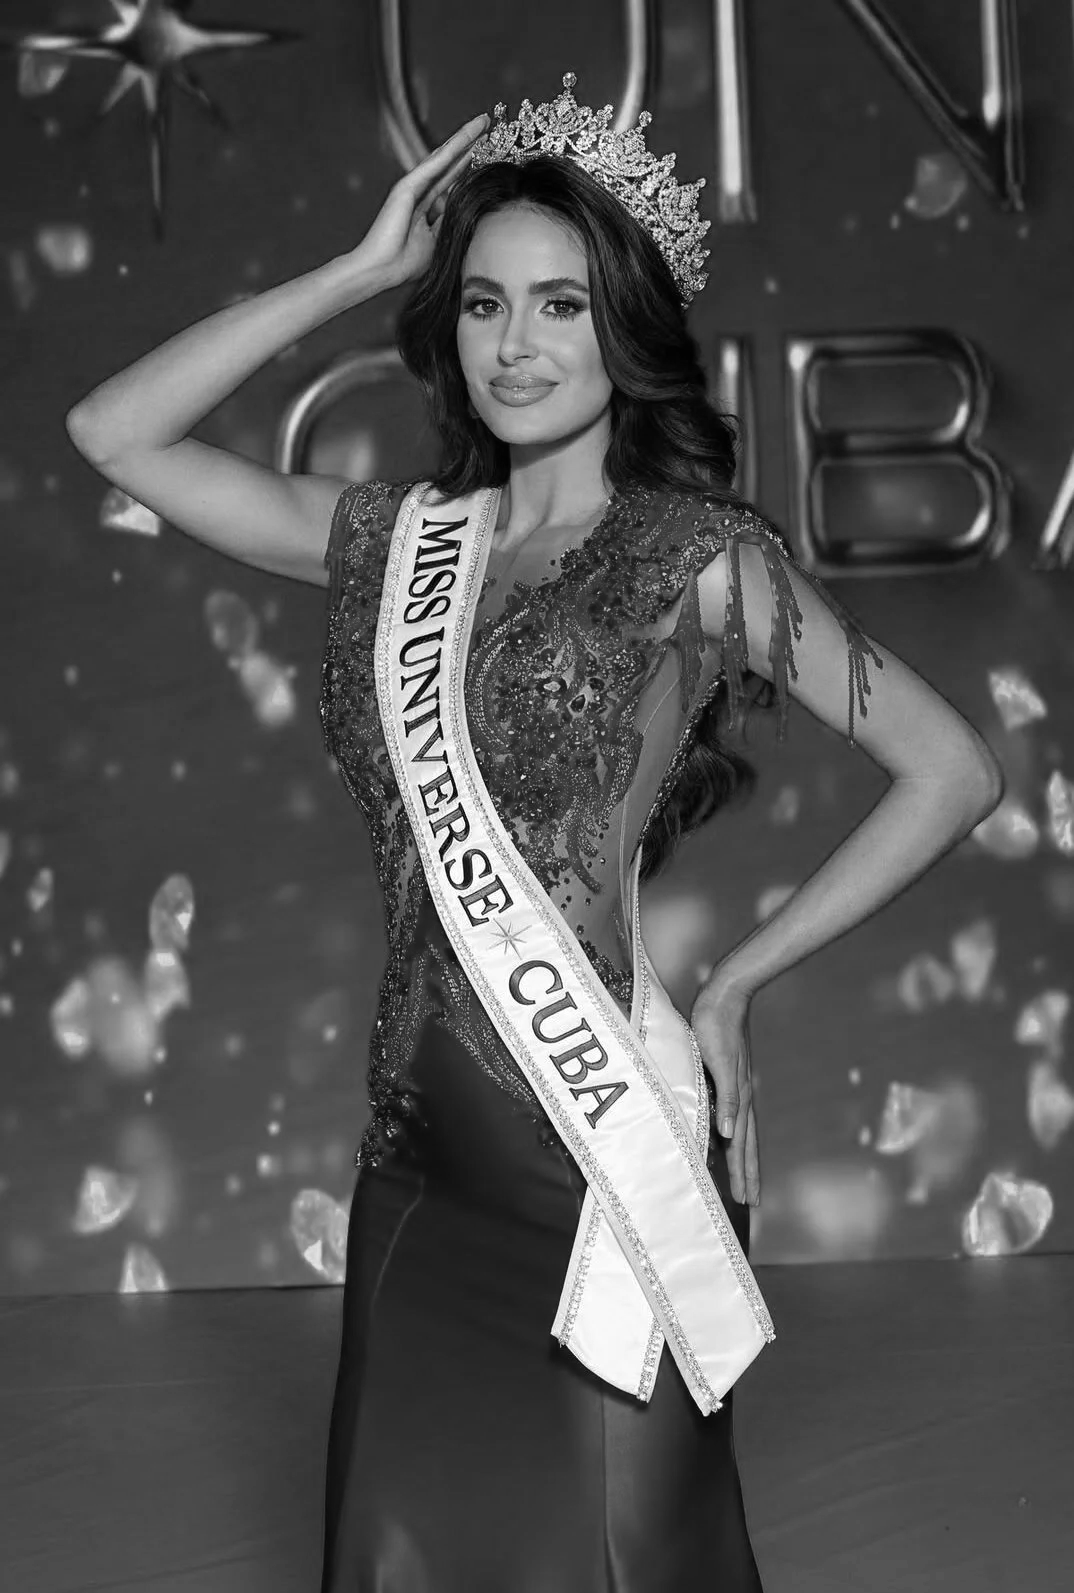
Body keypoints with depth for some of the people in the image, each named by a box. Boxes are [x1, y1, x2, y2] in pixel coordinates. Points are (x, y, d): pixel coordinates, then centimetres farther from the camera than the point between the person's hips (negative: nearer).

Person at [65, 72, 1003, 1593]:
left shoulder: (698, 557, -5)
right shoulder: (402, 543, 9)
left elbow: (952, 771, -5)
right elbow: (115, 432, 8)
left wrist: (738, 975, -3)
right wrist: (361, 269, 4)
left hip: (609, 1139, -5)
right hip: (422, 1153, 5)